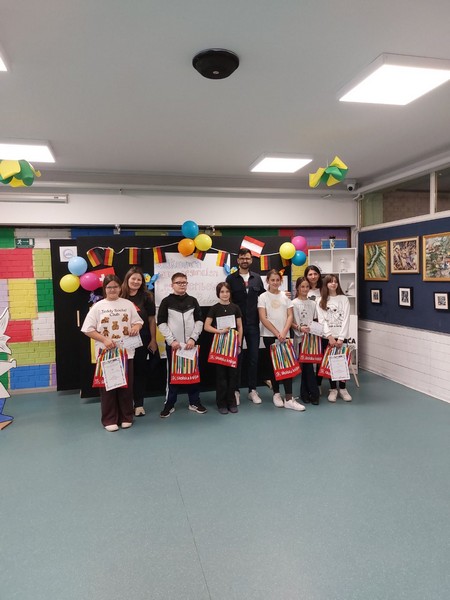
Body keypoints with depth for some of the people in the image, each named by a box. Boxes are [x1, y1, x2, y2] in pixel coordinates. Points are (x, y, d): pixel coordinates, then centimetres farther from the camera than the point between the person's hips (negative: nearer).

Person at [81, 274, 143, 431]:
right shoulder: (98, 306, -1)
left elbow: (138, 321, 10)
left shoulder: (128, 304, 5)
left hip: (126, 351, 2)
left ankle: (126, 417, 22)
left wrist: (136, 327, -13)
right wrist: (104, 339, -16)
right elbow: (88, 329, -4)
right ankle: (109, 420, 16)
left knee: (126, 385, 8)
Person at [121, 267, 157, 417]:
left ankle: (139, 404, 17)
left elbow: (151, 320, 3)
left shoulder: (146, 297, 1)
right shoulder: (120, 297, 1)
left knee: (140, 371, 7)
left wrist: (153, 340, 0)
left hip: (142, 340, 0)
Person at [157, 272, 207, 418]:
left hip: (190, 343, 2)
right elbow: (161, 323, -3)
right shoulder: (166, 301, 0)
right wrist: (171, 340, -11)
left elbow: (199, 321, 6)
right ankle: (169, 404, 14)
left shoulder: (192, 301, 7)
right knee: (172, 374, 3)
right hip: (172, 344, -2)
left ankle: (194, 402, 20)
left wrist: (193, 338, -6)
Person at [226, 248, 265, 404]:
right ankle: (236, 390, 15)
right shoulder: (231, 278, 0)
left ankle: (252, 390, 18)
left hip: (253, 324, 2)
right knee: (237, 357, 5)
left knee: (253, 357, 7)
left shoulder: (257, 278, 9)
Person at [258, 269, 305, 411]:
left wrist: (283, 332, -12)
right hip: (269, 336, -1)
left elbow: (290, 316, 2)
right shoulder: (263, 297, 0)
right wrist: (277, 333, -14)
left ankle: (289, 399, -5)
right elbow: (263, 319, -8)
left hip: (284, 335, 2)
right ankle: (276, 394, 19)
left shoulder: (285, 296, 8)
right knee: (273, 364, 6)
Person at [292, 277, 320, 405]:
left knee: (306, 365, 4)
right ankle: (314, 393, 8)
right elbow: (291, 322, -6)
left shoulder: (312, 303, 11)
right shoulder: (294, 303, -3)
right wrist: (300, 328, -20)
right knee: (307, 365, -2)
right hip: (300, 337, -3)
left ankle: (305, 393, 13)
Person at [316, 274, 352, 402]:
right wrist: (329, 336, -14)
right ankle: (333, 389, 15)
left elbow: (346, 319, -4)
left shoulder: (344, 299, 3)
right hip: (327, 337, 1)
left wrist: (340, 338, -12)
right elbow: (322, 320, -2)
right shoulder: (321, 301, 5)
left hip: (341, 337, 0)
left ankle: (343, 389, 15)